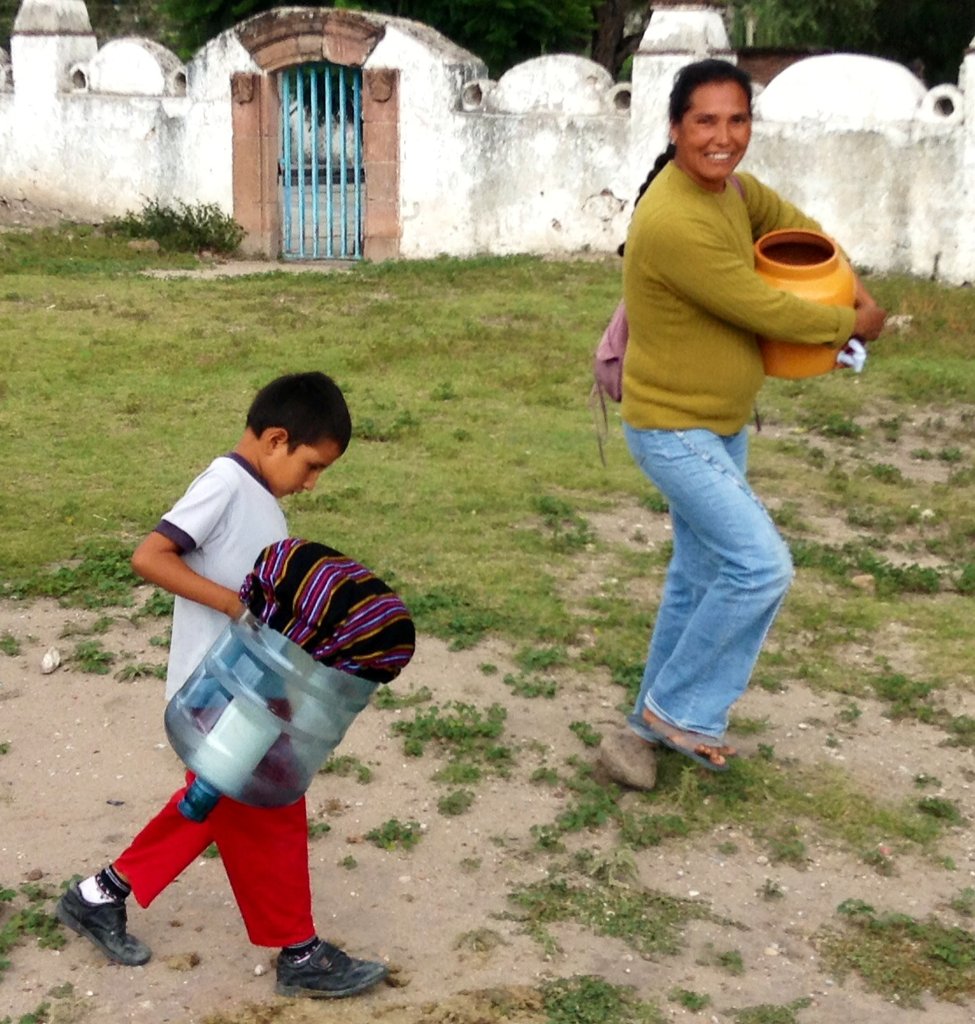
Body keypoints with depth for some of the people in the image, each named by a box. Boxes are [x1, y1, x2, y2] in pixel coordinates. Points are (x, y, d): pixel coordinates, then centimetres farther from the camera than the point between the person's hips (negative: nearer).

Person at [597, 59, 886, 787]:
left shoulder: (726, 186, 1)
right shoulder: (675, 221, -28)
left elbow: (794, 224, 20)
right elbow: (762, 310, -22)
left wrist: (851, 289, 4)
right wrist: (850, 324, -7)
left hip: (723, 424, 10)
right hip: (675, 431, -10)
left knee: (701, 575, 16)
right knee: (762, 565, -15)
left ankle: (653, 724, 29)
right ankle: (681, 710, 3)